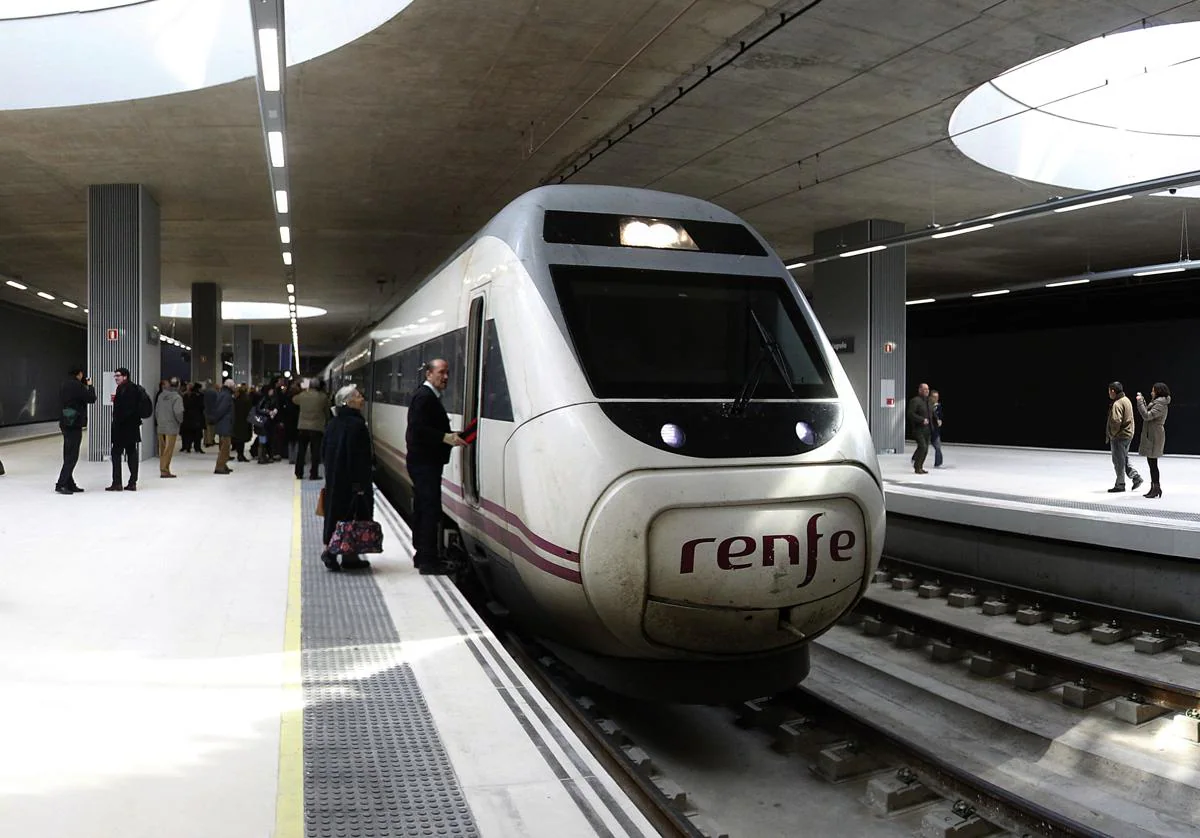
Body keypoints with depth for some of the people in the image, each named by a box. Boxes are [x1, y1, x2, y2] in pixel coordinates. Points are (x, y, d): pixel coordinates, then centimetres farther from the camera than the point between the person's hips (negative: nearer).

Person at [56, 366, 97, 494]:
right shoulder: (77, 386, -15)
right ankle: (60, 485, -8)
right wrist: (90, 386, 4)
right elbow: (91, 399, -13)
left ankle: (70, 485, 17)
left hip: (65, 423, 9)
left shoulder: (65, 384, 10)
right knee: (72, 457, -5)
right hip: (75, 424, -9)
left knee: (68, 456, 12)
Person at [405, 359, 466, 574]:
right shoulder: (424, 396, -15)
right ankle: (428, 560, -6)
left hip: (424, 462, 11)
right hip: (425, 462, -11)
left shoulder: (430, 396, 17)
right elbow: (418, 428, -24)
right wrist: (446, 437, -26)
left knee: (423, 508, 16)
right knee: (431, 510, -9)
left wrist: (451, 437, 10)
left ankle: (421, 554, 25)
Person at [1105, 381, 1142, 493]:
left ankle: (1120, 485, 6)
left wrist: (1112, 433, -13)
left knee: (1118, 461, -1)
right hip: (1128, 434, 10)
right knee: (1125, 459, 20)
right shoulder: (1126, 400, 12)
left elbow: (1116, 421, -28)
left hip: (1119, 437, -10)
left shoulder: (1117, 404, -20)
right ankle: (1136, 477, 14)